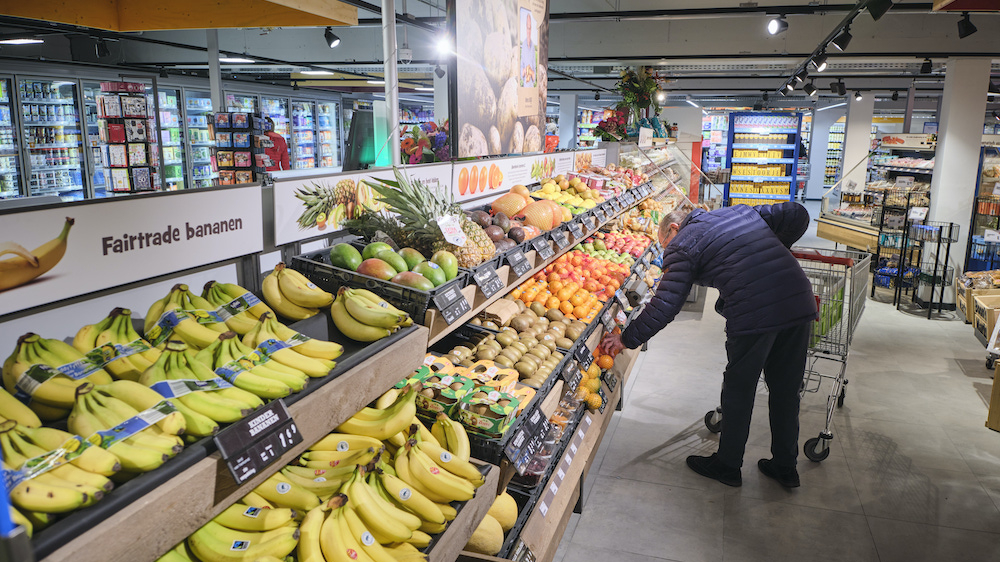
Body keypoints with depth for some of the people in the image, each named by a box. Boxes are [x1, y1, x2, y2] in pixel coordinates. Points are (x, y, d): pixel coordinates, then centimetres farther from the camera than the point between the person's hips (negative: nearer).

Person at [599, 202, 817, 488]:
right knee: (785, 390, 20)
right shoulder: (741, 212, 23)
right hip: (800, 303, 7)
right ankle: (785, 466, 34)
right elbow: (797, 214, 19)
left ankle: (728, 465, 29)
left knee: (738, 391, 13)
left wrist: (626, 339, 7)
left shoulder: (682, 244, 4)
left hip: (754, 314, -6)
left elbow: (664, 306, -2)